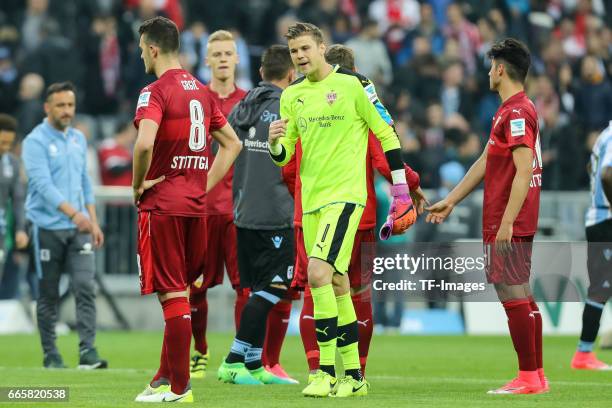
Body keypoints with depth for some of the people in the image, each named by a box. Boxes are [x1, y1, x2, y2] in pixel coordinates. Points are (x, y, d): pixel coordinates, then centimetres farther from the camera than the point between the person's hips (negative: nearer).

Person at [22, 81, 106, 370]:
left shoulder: (78, 139, 13)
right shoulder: (35, 142, -9)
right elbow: (44, 184, -20)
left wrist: (93, 221, 11)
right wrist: (73, 213, -32)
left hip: (78, 228, 5)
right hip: (47, 227, -5)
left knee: (85, 286, -9)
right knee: (48, 295, 3)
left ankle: (88, 353, -12)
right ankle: (51, 355, 11)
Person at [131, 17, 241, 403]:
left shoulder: (156, 92, -12)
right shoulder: (201, 91, 13)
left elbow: (145, 143, -28)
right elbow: (233, 143, 18)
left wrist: (138, 184, -12)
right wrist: (205, 184, 14)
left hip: (162, 206, -7)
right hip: (196, 205, 7)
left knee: (173, 295, -4)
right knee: (180, 292, 15)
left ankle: (179, 387, -2)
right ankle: (167, 377, 21)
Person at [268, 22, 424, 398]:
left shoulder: (353, 84, -6)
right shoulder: (292, 95, 11)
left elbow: (387, 133, -1)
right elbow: (283, 157, 14)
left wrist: (401, 186, -3)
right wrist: (275, 142, -10)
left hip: (345, 195, -7)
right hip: (311, 198, 7)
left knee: (318, 271, -22)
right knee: (336, 284, 10)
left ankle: (327, 372, -18)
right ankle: (354, 378, 18)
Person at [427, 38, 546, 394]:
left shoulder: (517, 113, -15)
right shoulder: (512, 110, 18)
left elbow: (524, 172, -22)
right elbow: (486, 162, 24)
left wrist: (506, 223, -25)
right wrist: (451, 201, 27)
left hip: (508, 222, -10)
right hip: (520, 223, 10)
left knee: (512, 295, -8)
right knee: (522, 296, 12)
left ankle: (528, 377, -7)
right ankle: (537, 375, 15)